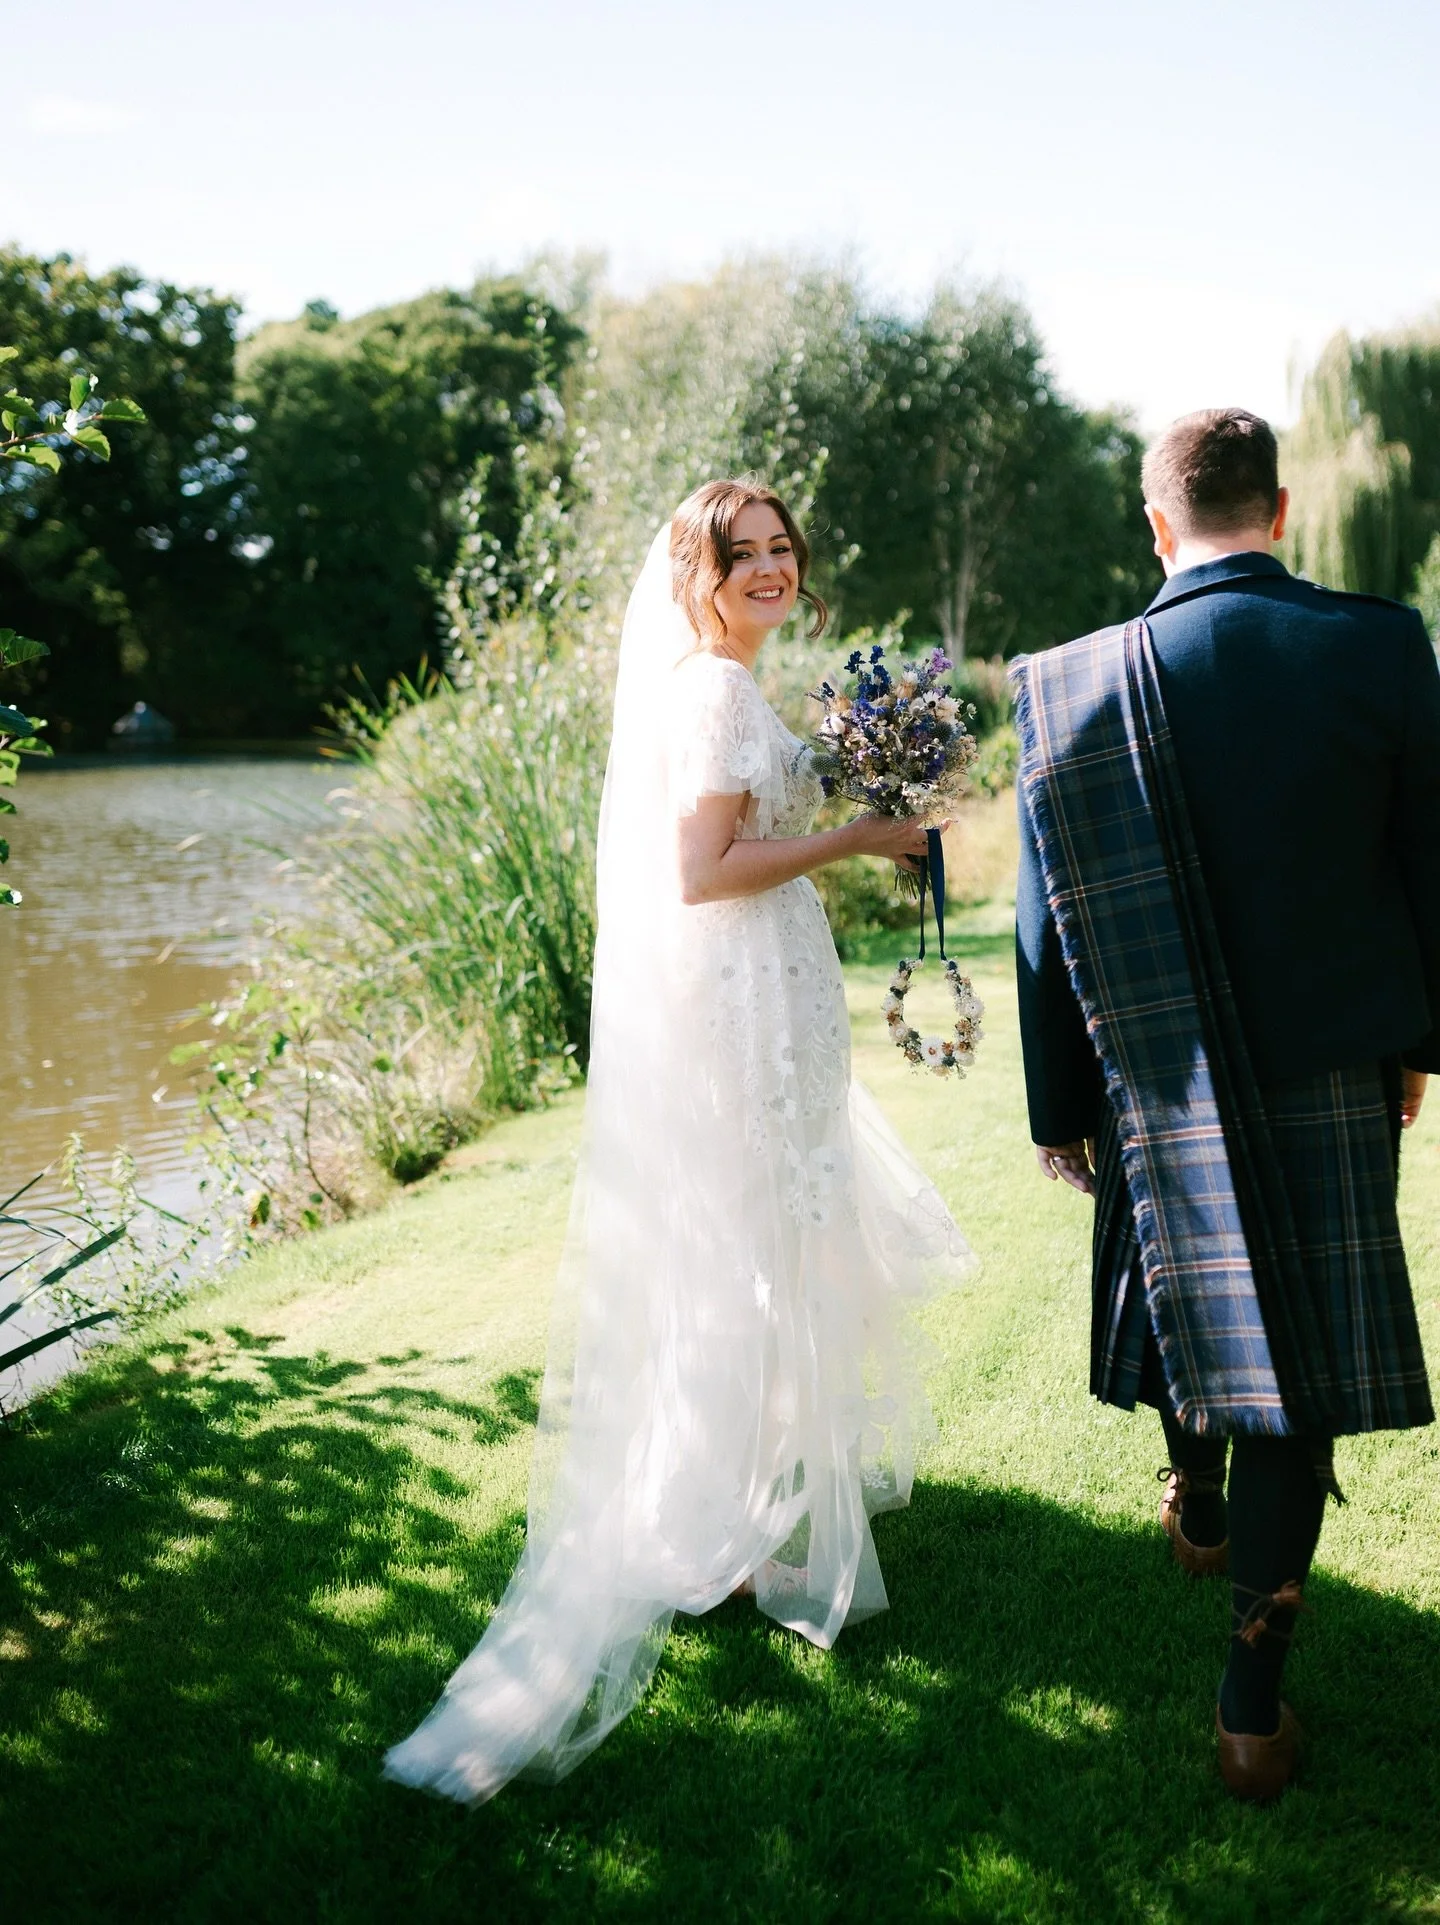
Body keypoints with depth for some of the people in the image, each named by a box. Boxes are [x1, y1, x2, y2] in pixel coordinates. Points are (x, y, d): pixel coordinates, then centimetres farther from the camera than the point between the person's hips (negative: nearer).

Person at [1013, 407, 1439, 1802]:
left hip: (1161, 1074, 1)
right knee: (1300, 1367, 7)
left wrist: (1060, 1108, 5)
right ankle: (1253, 1698, 11)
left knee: (1186, 1290, 26)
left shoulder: (1081, 683, -8)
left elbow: (1050, 922, -5)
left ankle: (1196, 1504, 52)